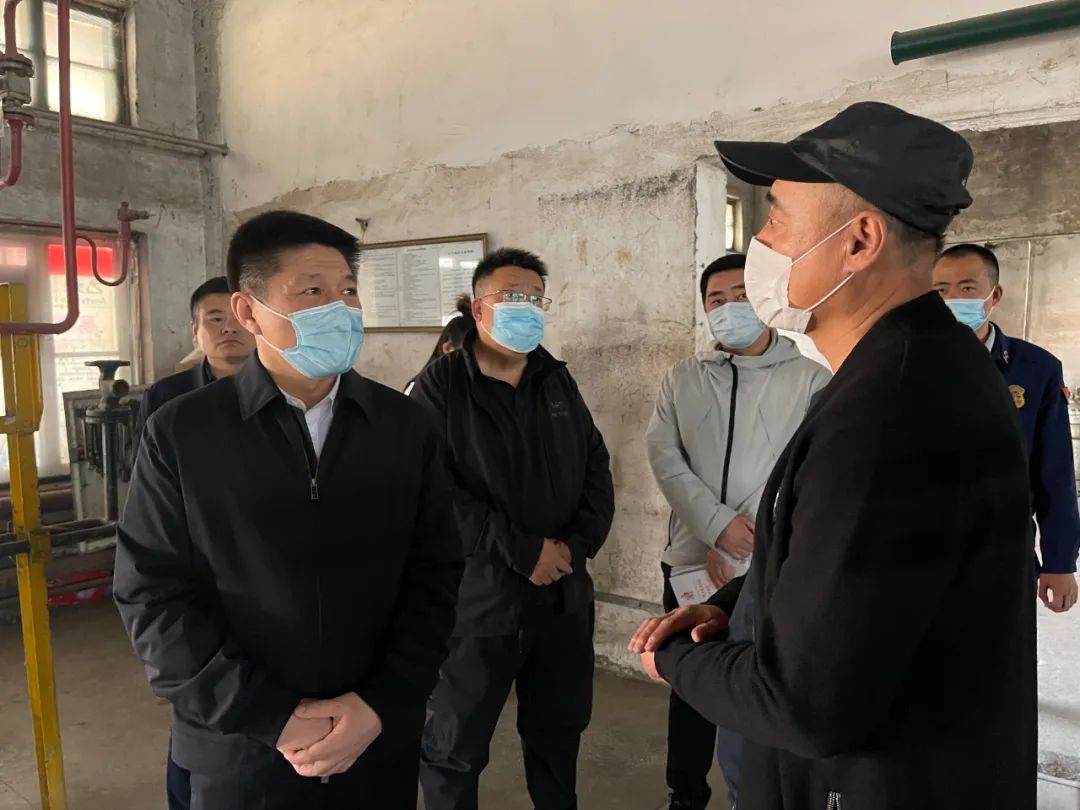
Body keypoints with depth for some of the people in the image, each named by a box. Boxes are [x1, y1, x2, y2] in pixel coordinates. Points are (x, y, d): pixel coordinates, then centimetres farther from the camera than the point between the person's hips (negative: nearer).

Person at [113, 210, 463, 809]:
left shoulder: (405, 426, -2)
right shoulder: (179, 433, -7)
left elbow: (434, 573, -1)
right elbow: (153, 594, -8)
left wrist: (381, 705, -11)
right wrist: (272, 717, -13)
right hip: (240, 754, -1)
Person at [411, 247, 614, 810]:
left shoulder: (558, 382, 10)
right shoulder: (440, 388, -8)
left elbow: (596, 467, 10)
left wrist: (577, 542, -5)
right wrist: (523, 550, -17)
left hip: (564, 593, 5)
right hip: (477, 596, -5)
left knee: (560, 729, 21)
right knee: (454, 744, 10)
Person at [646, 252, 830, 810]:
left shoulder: (811, 380, -2)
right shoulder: (681, 379, 6)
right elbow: (664, 457, -4)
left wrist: (739, 546, -14)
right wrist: (718, 525, -17)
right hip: (691, 561, 3)